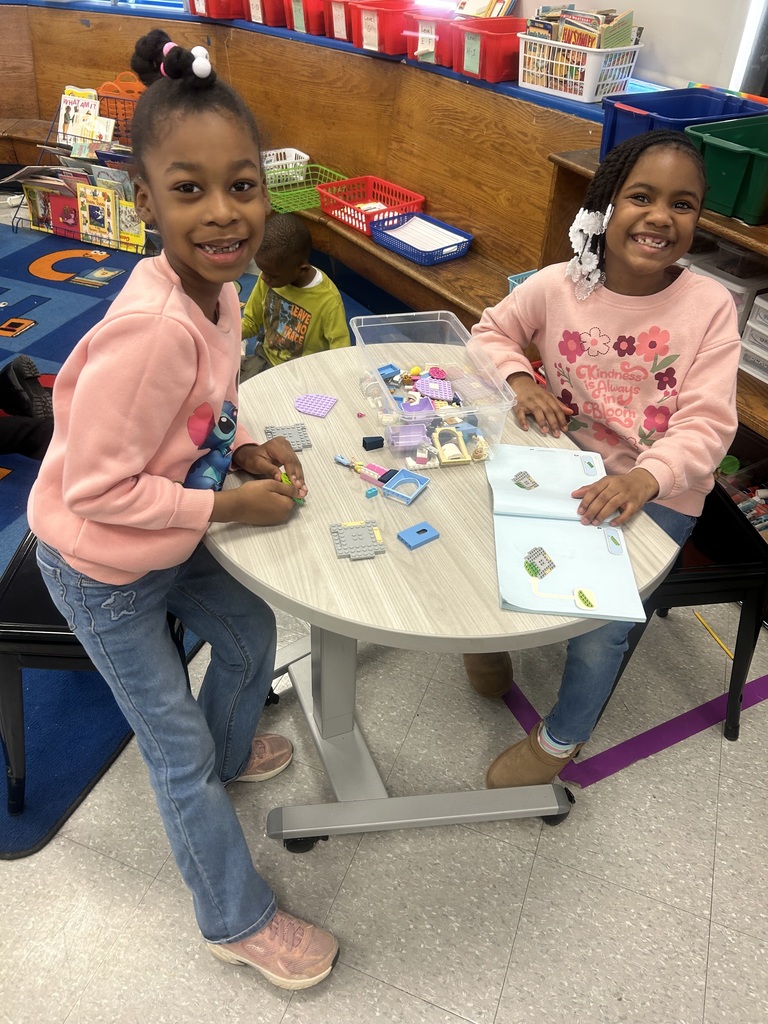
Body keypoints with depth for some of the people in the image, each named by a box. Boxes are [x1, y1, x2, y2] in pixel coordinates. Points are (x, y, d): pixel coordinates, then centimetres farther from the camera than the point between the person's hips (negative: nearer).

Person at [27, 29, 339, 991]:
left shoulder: (214, 282, -8)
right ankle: (239, 922, 34)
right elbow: (97, 490, -29)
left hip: (169, 540, 8)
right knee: (179, 750, 8)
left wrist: (240, 448, -9)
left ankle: (226, 754, 58)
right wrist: (231, 505, -22)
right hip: (103, 567, -7)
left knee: (250, 632, 25)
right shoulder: (152, 331, -35)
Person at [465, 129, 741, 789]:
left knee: (600, 616, -16)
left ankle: (563, 737, 17)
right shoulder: (557, 285, -8)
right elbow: (491, 331, 8)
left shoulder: (710, 306, -12)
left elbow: (707, 425, -17)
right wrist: (519, 378, -14)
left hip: (659, 491, -2)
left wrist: (643, 479, -36)